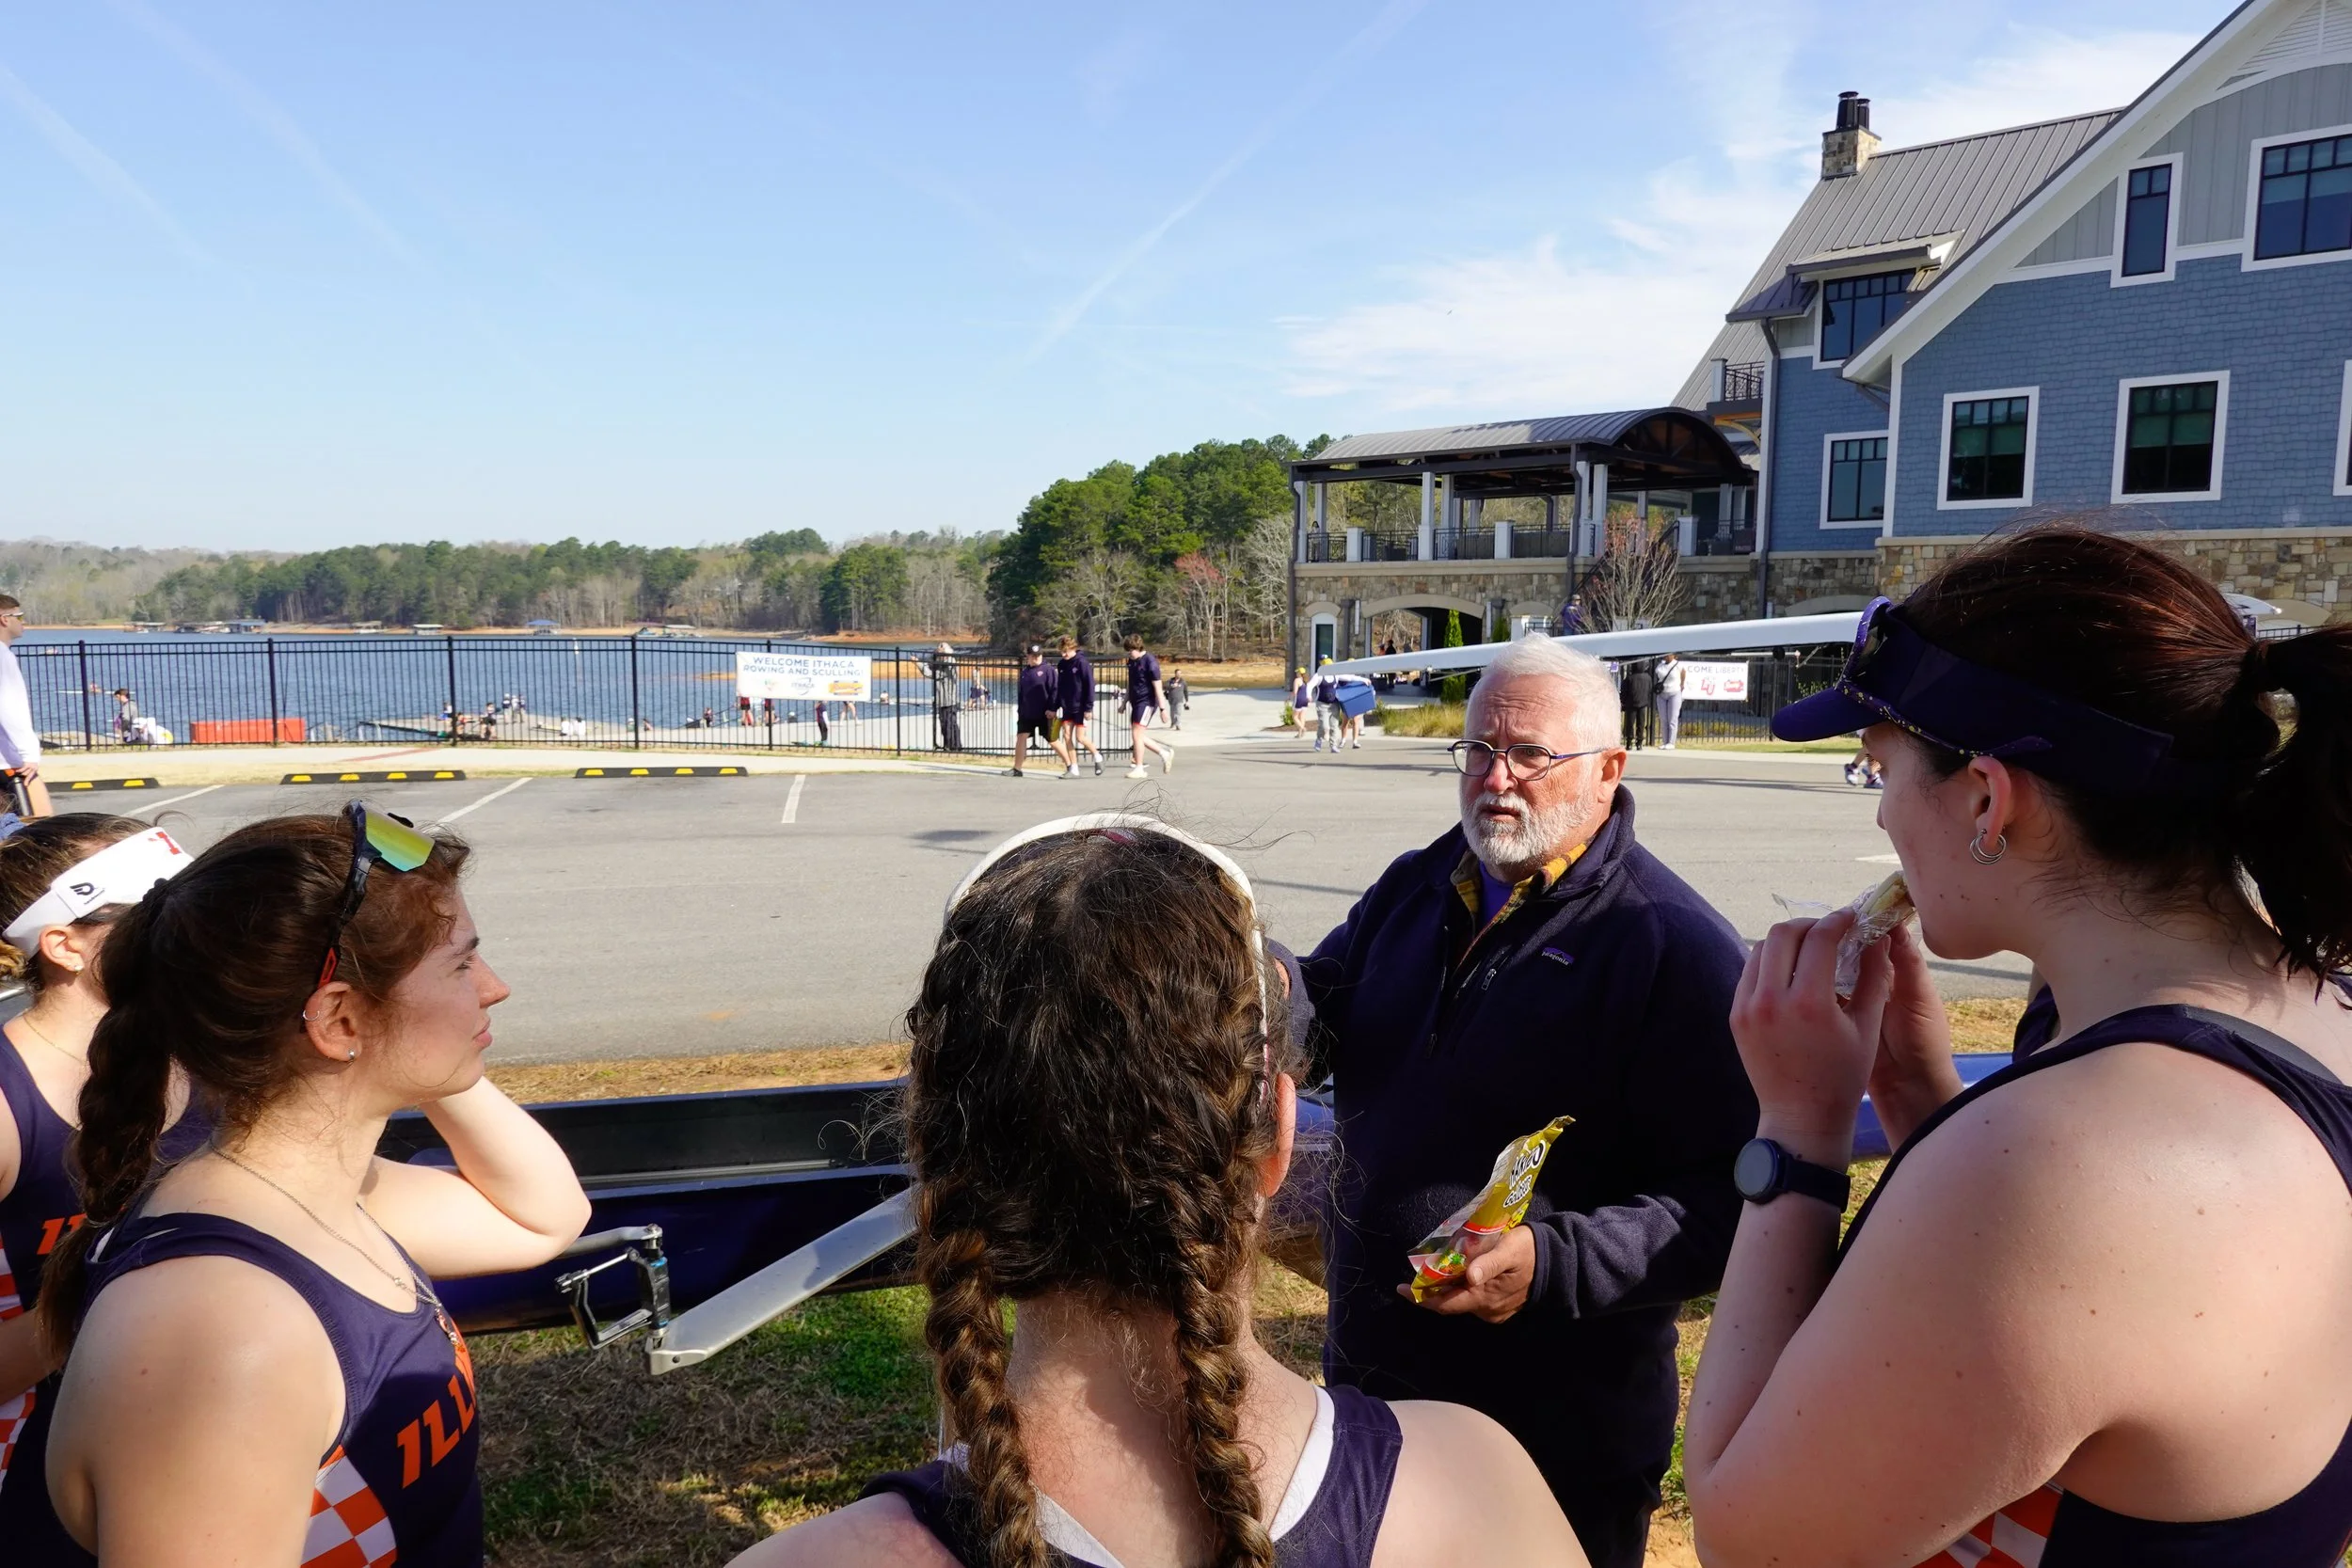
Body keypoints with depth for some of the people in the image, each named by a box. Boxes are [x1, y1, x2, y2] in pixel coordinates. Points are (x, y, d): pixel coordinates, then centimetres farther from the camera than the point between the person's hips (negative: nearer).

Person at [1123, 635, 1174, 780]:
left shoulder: (1150, 662, -15)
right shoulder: (1131, 661, 10)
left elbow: (1157, 687, -16)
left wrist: (1162, 708, -18)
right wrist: (1125, 702, 25)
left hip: (1146, 702, -9)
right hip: (1136, 702, 9)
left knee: (1136, 734, -11)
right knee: (1138, 737, 10)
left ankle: (1139, 769, -4)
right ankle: (1164, 753, 25)